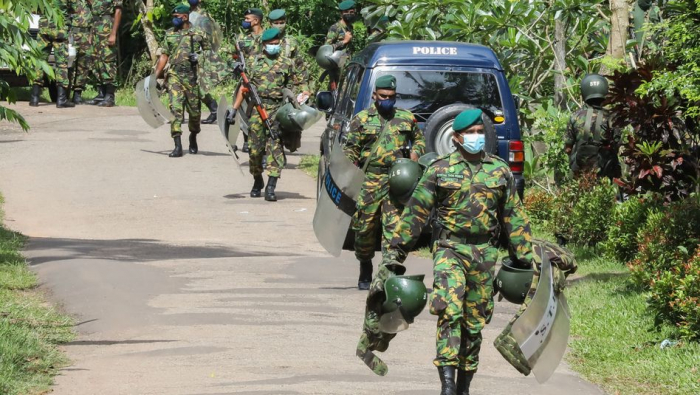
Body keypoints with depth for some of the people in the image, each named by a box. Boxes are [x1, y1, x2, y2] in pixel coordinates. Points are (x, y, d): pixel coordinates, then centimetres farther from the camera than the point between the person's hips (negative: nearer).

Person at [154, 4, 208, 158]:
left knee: (194, 110, 8)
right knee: (176, 108, -11)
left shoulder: (198, 33, 2)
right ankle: (178, 146, -15)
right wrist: (156, 76, 8)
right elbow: (164, 56, 12)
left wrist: (199, 57, -13)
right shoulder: (170, 34, 10)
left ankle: (193, 138, 35)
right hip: (174, 76, 1)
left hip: (193, 76, -1)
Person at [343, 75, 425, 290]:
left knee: (394, 226, -12)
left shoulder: (407, 118, 14)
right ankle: (365, 272, 23)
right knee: (365, 226, 5)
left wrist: (415, 151, 5)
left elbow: (419, 139, 27)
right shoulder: (362, 119, 8)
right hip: (368, 181, 0)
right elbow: (350, 149, 7)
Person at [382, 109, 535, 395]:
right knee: (449, 311, -21)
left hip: (485, 253, 3)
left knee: (475, 321, 8)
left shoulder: (500, 171, 10)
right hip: (450, 249, -3)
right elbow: (415, 212, 1)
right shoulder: (440, 170, 1)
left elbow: (514, 217, 14)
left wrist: (525, 257, 12)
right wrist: (394, 252, -1)